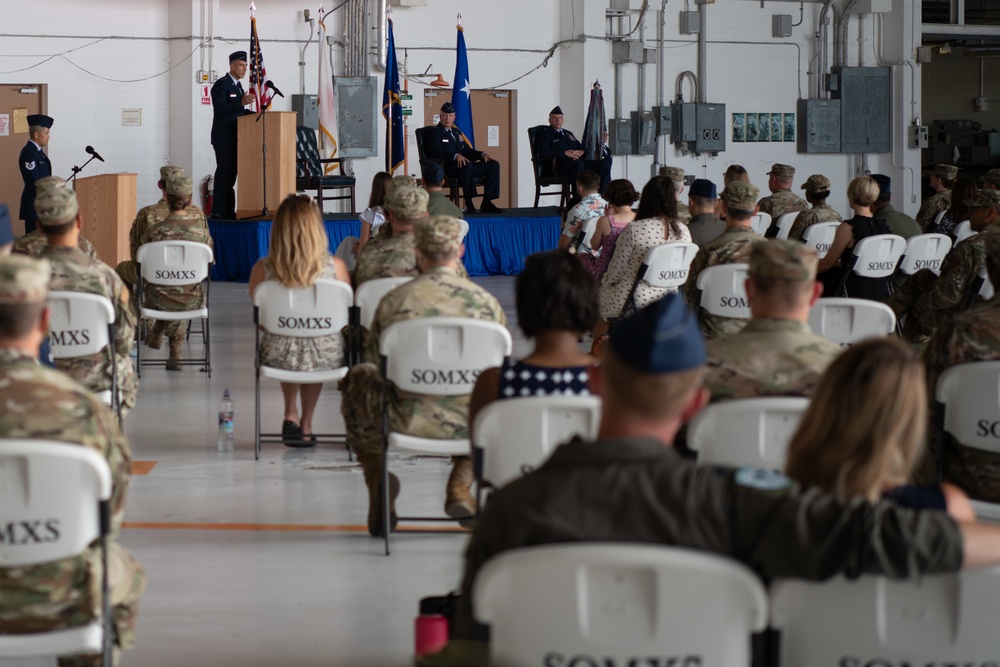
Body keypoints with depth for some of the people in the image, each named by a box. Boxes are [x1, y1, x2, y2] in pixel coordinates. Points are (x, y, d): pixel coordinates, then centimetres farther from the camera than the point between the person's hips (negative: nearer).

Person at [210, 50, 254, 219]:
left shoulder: (238, 85, 18)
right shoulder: (221, 85, -10)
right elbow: (220, 109, -21)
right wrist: (242, 102, -26)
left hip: (234, 137, 9)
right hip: (224, 137, -9)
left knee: (231, 174, 8)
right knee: (224, 172, -10)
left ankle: (228, 210, 11)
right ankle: (219, 211, -9)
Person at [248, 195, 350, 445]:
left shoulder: (262, 269, -13)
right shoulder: (335, 267, -14)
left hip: (279, 357, 0)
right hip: (326, 358, 0)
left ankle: (291, 415, 38)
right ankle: (306, 424, 45)